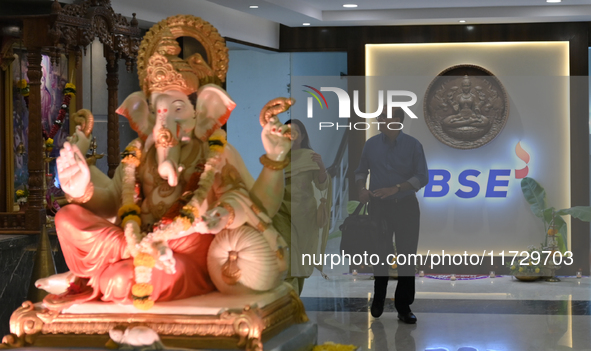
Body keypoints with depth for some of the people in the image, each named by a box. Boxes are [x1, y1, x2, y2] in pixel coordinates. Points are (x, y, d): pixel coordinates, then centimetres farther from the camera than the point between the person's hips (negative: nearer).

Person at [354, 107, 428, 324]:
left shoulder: (412, 145, -4)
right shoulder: (372, 144, 4)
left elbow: (422, 177, -9)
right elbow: (361, 171, 14)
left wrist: (395, 188, -21)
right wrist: (362, 188, -8)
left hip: (406, 206, -2)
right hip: (379, 206, 2)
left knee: (407, 256, -1)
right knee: (380, 255, 8)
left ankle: (404, 307, 7)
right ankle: (378, 300, 28)